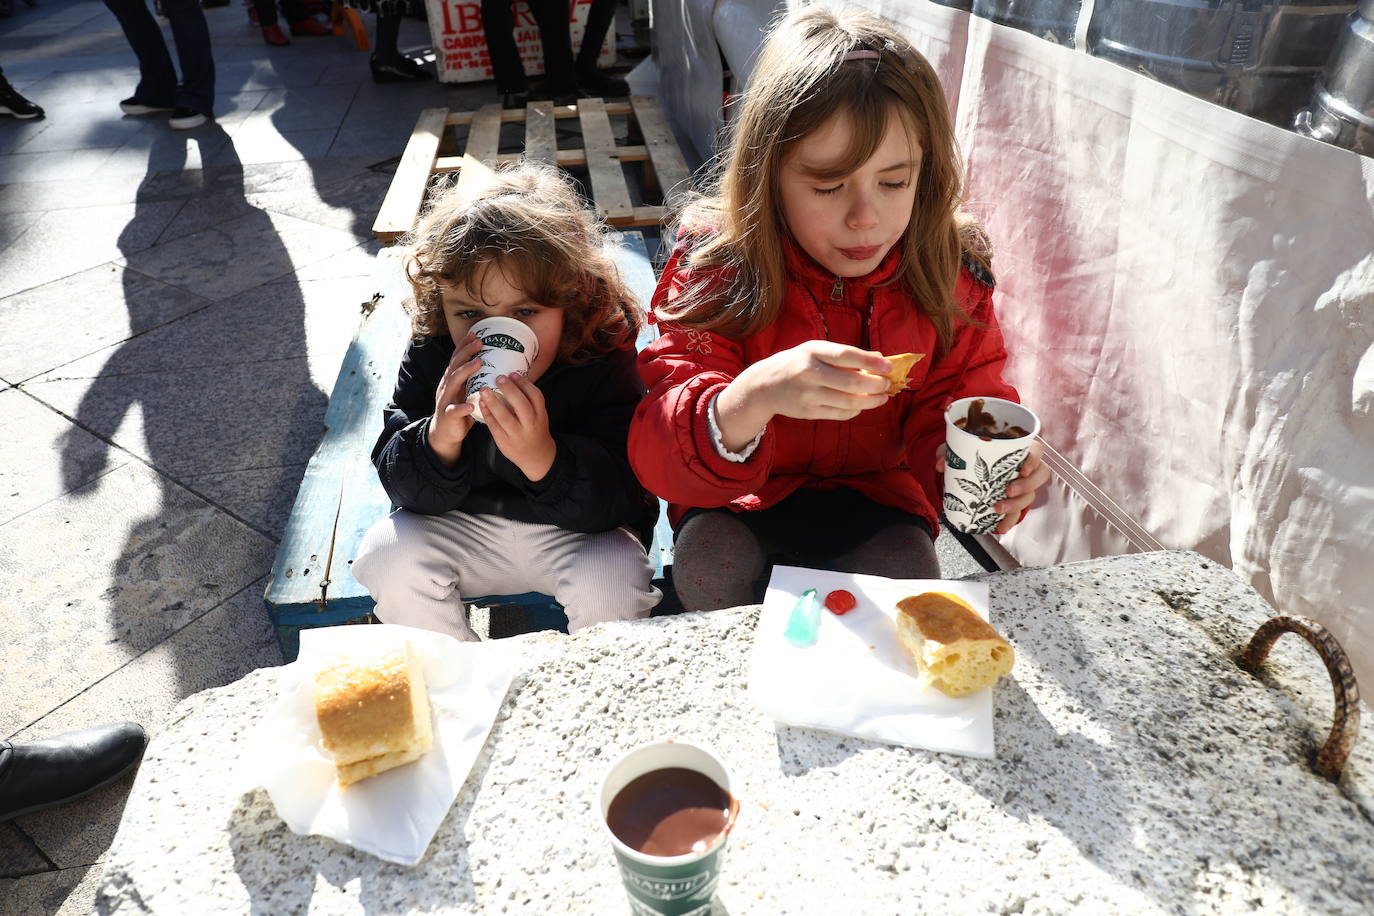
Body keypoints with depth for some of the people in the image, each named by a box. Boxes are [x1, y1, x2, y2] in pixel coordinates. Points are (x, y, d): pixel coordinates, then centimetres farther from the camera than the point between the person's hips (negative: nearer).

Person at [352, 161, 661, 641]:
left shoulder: (603, 363, -23)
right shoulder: (429, 358, -13)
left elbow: (617, 499, -28)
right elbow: (402, 486, -12)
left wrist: (542, 457, -47)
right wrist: (438, 440, -35)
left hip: (579, 529, -3)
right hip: (464, 526, 4)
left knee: (609, 584, -29)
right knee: (385, 553, -16)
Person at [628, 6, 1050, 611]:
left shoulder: (950, 273, -10)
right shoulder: (716, 269, -19)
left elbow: (953, 408, -4)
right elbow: (657, 458, -27)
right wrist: (753, 397, -49)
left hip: (874, 487, 2)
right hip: (736, 498, -1)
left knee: (908, 568, -26)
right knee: (710, 558, -30)